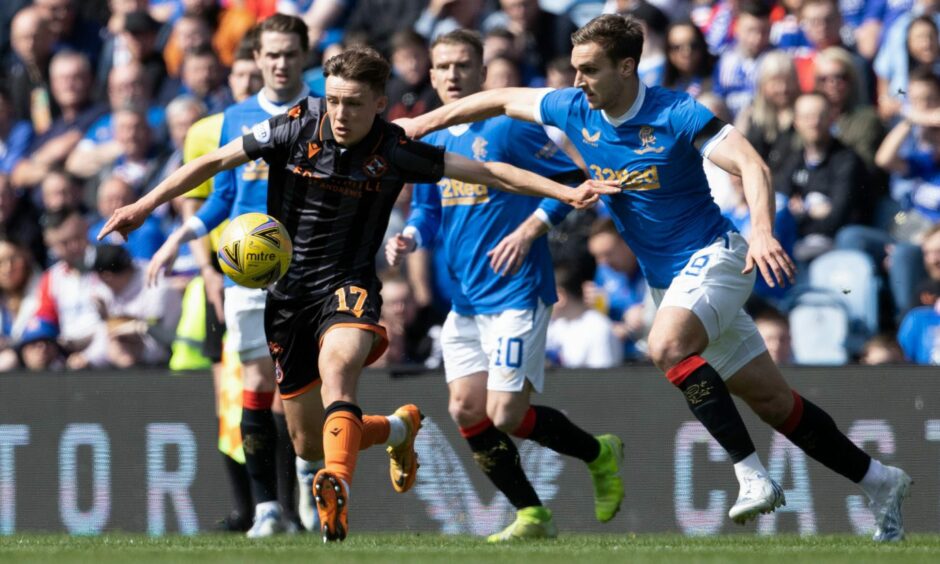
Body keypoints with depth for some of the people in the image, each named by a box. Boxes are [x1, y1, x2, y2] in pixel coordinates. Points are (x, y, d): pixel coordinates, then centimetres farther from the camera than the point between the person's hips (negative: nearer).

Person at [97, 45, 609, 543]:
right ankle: (399, 428, 39)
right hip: (287, 289, 3)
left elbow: (488, 172, -5)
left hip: (347, 283, -3)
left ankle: (337, 490, -56)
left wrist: (567, 193, -11)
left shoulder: (394, 152, -10)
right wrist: (145, 205, -4)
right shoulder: (295, 129, -8)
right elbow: (213, 162, 1)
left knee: (336, 361, -38)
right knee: (309, 443, 8)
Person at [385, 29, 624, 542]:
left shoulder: (507, 128, -10)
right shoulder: (430, 142, 10)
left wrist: (529, 230, -18)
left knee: (505, 415, -10)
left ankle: (599, 453, 16)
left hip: (516, 293, -7)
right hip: (465, 300, 7)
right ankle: (531, 515, 13)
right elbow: (428, 209, 20)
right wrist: (411, 236, -2)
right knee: (467, 409, 1)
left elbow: (573, 179, -9)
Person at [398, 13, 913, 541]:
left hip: (711, 256, -7)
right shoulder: (577, 112, -1)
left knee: (668, 345, -34)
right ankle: (878, 480, 18)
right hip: (667, 278, 7)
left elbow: (753, 166, -27)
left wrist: (762, 232, -43)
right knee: (772, 399, 6)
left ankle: (753, 474, -31)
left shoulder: (677, 115, -20)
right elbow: (504, 100, 14)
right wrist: (425, 122, 16)